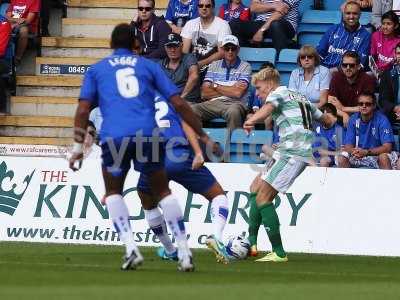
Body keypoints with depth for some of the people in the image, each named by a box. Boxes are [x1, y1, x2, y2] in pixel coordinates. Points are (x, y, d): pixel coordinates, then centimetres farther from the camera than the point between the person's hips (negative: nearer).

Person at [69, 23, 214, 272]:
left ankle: (131, 249, 1)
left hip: (113, 137, -1)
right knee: (163, 192, 17)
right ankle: (184, 252, 7)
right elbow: (179, 103, 15)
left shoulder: (97, 70, 22)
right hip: (148, 136, 1)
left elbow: (83, 109, 10)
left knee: (113, 193, 20)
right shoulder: (149, 66, 21)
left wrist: (78, 147, 12)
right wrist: (203, 137, 19)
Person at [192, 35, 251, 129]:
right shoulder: (214, 65, 18)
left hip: (234, 103, -3)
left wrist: (215, 86, 5)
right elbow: (204, 93, 8)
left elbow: (238, 93, -7)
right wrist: (230, 91, -1)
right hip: (213, 103, 3)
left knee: (233, 112, -41)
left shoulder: (245, 67, 7)